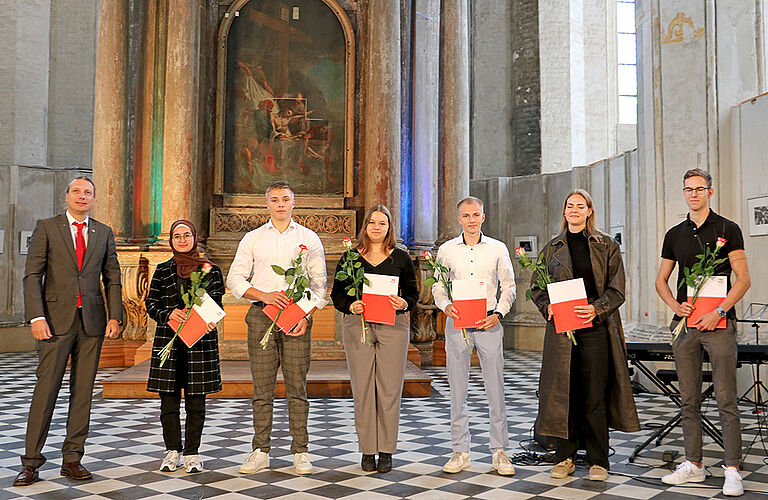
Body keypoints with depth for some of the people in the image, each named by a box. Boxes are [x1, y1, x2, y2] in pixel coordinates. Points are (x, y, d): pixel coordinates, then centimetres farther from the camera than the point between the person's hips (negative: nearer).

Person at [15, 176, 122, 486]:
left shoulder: (104, 233, 12)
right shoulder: (46, 228, 4)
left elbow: (112, 278, 11)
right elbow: (32, 275, -1)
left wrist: (114, 316, 0)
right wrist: (36, 317, -11)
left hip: (92, 320, 3)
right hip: (56, 318, -3)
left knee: (83, 390, 5)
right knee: (46, 387, -4)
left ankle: (72, 459, 13)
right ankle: (31, 462, 6)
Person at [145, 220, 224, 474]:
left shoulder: (210, 270, 6)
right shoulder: (162, 270, 12)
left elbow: (216, 304, 3)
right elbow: (151, 302, 8)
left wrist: (207, 321, -18)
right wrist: (168, 314, -12)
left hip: (200, 340, -1)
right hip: (167, 339, 2)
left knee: (196, 400, 1)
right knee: (169, 398, 3)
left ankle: (192, 453, 12)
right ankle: (172, 450, 17)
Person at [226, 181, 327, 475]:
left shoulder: (309, 239, 10)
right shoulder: (252, 239, 12)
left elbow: (319, 283, 7)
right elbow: (235, 279, 7)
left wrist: (306, 316, -6)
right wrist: (264, 295, -9)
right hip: (261, 315, 1)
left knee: (297, 387, -1)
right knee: (262, 387, 2)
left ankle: (300, 452, 7)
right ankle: (261, 451, 11)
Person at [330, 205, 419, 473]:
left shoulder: (401, 258, 9)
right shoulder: (350, 257, 9)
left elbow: (413, 292, 9)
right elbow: (337, 293, 8)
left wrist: (404, 303, -12)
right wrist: (350, 306, -12)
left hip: (393, 326, 0)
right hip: (358, 326, 0)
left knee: (390, 389, -1)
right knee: (362, 389, 1)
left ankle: (386, 451, 10)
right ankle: (367, 450, 12)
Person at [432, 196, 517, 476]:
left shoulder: (497, 249, 7)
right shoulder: (446, 250, 9)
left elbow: (509, 286, 8)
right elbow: (438, 286, 11)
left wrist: (498, 313, -7)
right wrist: (446, 305, -10)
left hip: (489, 323, 0)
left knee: (495, 388, 0)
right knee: (457, 389, 3)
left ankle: (499, 451, 11)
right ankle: (460, 451, 12)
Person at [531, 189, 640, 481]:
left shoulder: (607, 246, 7)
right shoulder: (552, 248, 13)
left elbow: (616, 290, 2)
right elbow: (536, 288, 13)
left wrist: (596, 308, -15)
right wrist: (548, 307, -6)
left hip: (595, 328, -2)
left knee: (595, 396, 0)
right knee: (563, 393, 3)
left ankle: (598, 461, 11)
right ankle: (564, 457, 15)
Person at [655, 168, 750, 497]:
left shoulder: (727, 230, 1)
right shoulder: (675, 235, 13)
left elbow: (743, 279, -4)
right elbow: (661, 280, 17)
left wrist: (718, 312, -14)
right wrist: (675, 305, -1)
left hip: (718, 322, -4)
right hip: (685, 323, 4)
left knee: (726, 399, -5)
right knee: (689, 400, 8)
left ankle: (732, 470, 2)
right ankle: (693, 465, 17)